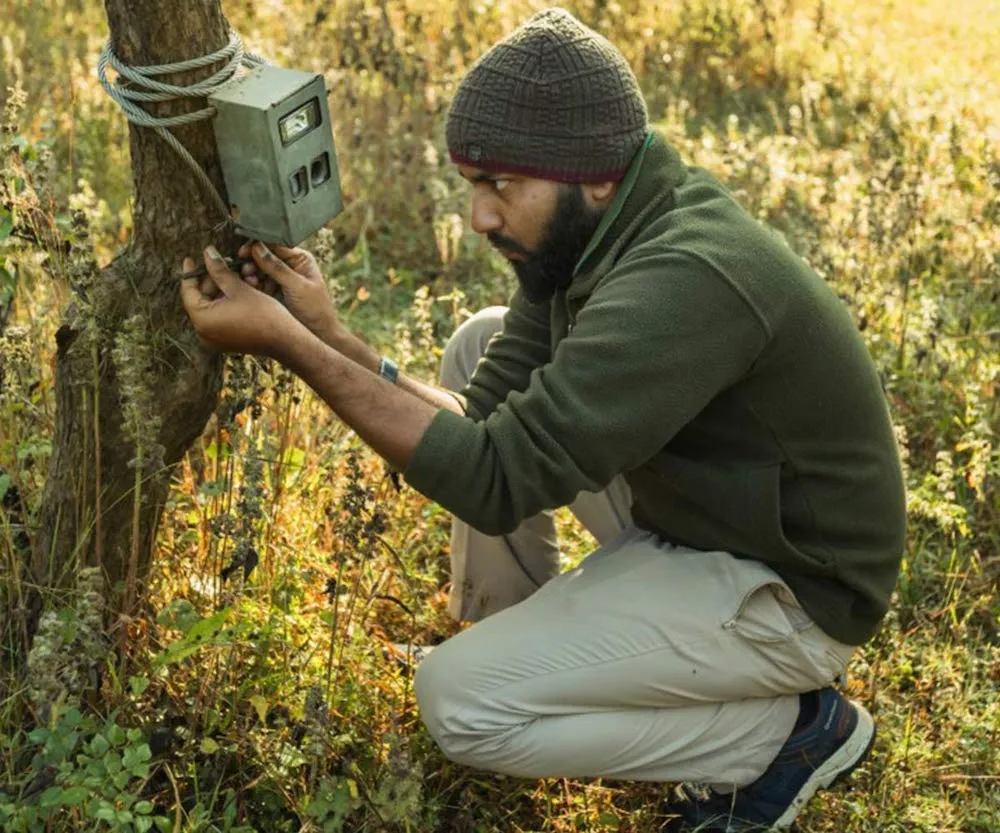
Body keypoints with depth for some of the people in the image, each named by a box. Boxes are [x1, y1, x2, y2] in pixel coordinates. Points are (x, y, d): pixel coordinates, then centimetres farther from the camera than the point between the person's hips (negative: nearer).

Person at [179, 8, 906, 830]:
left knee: (460, 701, -15)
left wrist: (290, 345, -31)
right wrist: (332, 338, -16)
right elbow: (490, 414, -3)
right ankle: (520, 638, 20)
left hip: (783, 592, -9)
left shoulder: (686, 280, -34)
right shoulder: (584, 235, -4)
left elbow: (496, 480, -33)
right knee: (482, 345, 7)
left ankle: (791, 731, 0)